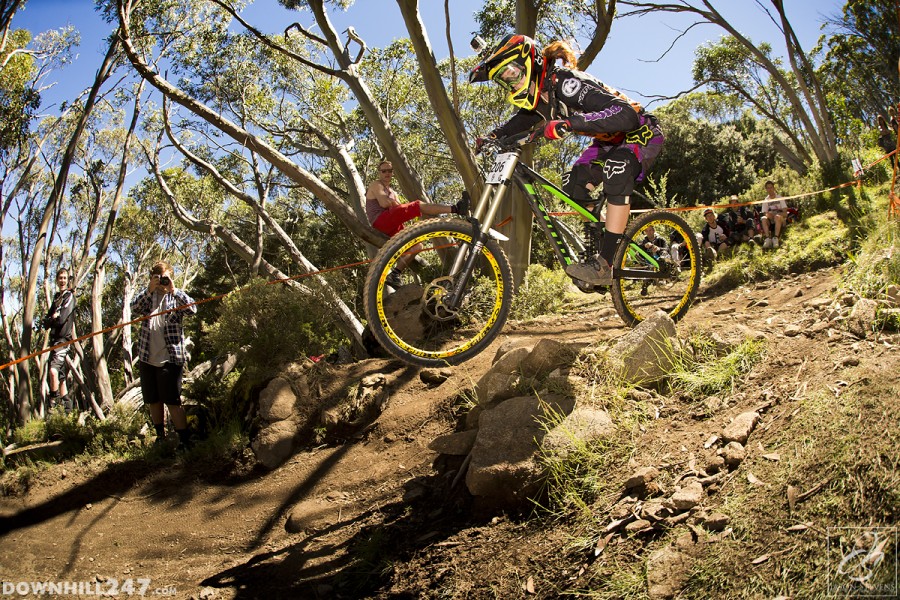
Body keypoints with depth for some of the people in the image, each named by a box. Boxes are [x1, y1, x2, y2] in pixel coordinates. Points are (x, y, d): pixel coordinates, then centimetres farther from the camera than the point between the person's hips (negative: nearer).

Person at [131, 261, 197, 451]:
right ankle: (160, 435, 29)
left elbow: (192, 308, -16)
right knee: (153, 400, 14)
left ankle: (184, 439, -2)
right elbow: (134, 307, -8)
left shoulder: (176, 297, 2)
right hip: (147, 358, 5)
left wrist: (173, 290, -24)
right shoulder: (147, 296, 11)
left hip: (170, 359, -4)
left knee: (172, 401, -7)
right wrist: (150, 290, -21)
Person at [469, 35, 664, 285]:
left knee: (617, 169, -35)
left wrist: (570, 123, -56)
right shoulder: (540, 93, -7)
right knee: (573, 185, -6)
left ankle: (604, 264, -33)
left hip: (642, 132, -9)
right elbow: (523, 120, 15)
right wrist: (492, 137, -3)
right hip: (609, 141, 9)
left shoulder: (565, 82, -33)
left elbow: (626, 114, -45)